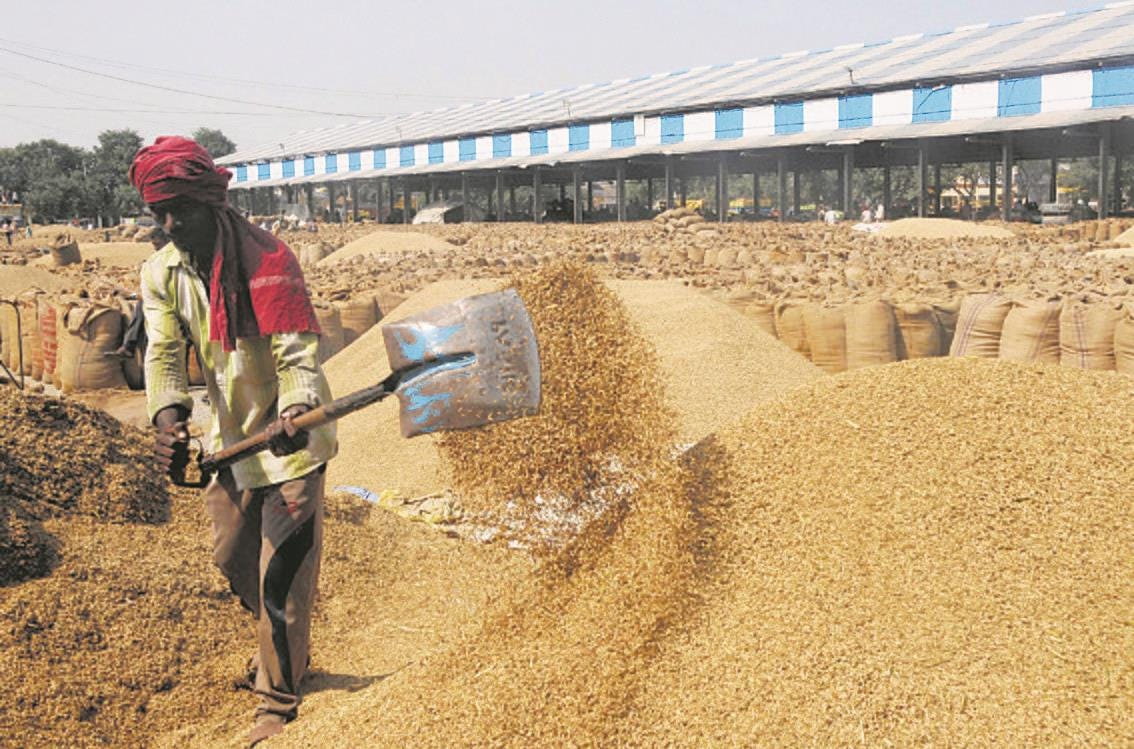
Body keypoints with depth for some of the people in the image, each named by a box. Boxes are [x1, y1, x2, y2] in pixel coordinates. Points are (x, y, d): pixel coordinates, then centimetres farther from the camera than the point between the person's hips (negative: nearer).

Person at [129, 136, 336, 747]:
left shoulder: (269, 260, -21)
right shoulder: (160, 273, -3)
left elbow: (298, 353, -25)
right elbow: (164, 351, -14)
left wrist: (293, 418, -44)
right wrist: (168, 417, -34)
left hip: (290, 434, -6)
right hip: (231, 437, 7)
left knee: (282, 572, -1)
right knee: (231, 557, 21)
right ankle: (278, 641, 49)